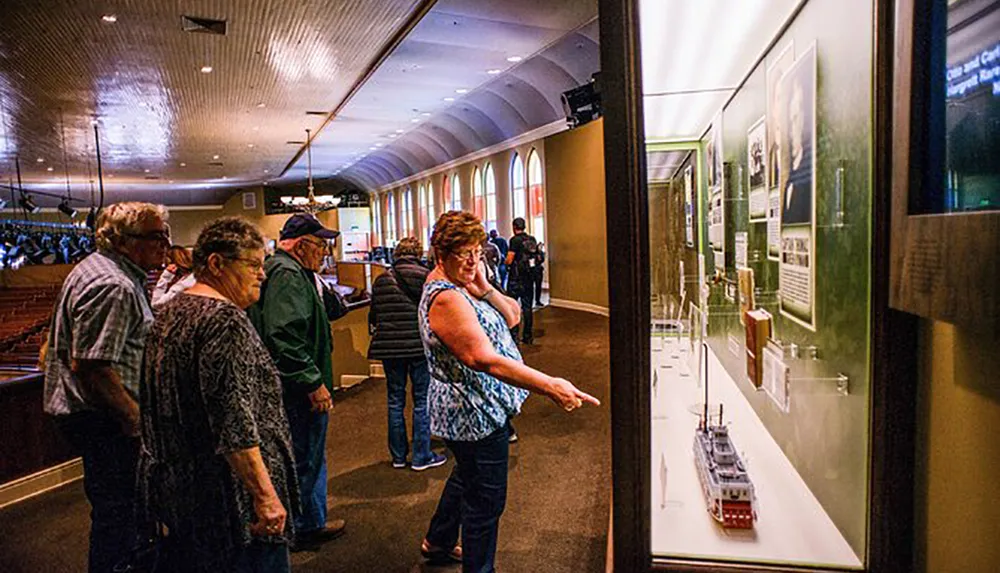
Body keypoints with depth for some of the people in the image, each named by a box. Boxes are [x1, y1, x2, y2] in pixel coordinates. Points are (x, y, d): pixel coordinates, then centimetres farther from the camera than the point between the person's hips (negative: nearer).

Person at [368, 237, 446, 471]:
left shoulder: (381, 281, 3)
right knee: (422, 401, 8)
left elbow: (373, 317, 7)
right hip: (420, 346, -3)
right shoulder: (428, 277, -7)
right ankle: (421, 456, 13)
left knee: (395, 401, 14)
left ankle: (398, 456, 22)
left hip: (389, 347, 3)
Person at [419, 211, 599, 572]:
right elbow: (485, 359, -37)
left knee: (466, 476, 29)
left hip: (474, 410, 11)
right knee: (485, 500, 4)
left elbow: (512, 317, 4)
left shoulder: (459, 285, 6)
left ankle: (438, 542, 50)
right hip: (476, 416, -11)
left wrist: (485, 290, -15)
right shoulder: (445, 299, -26)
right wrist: (550, 386, -43)